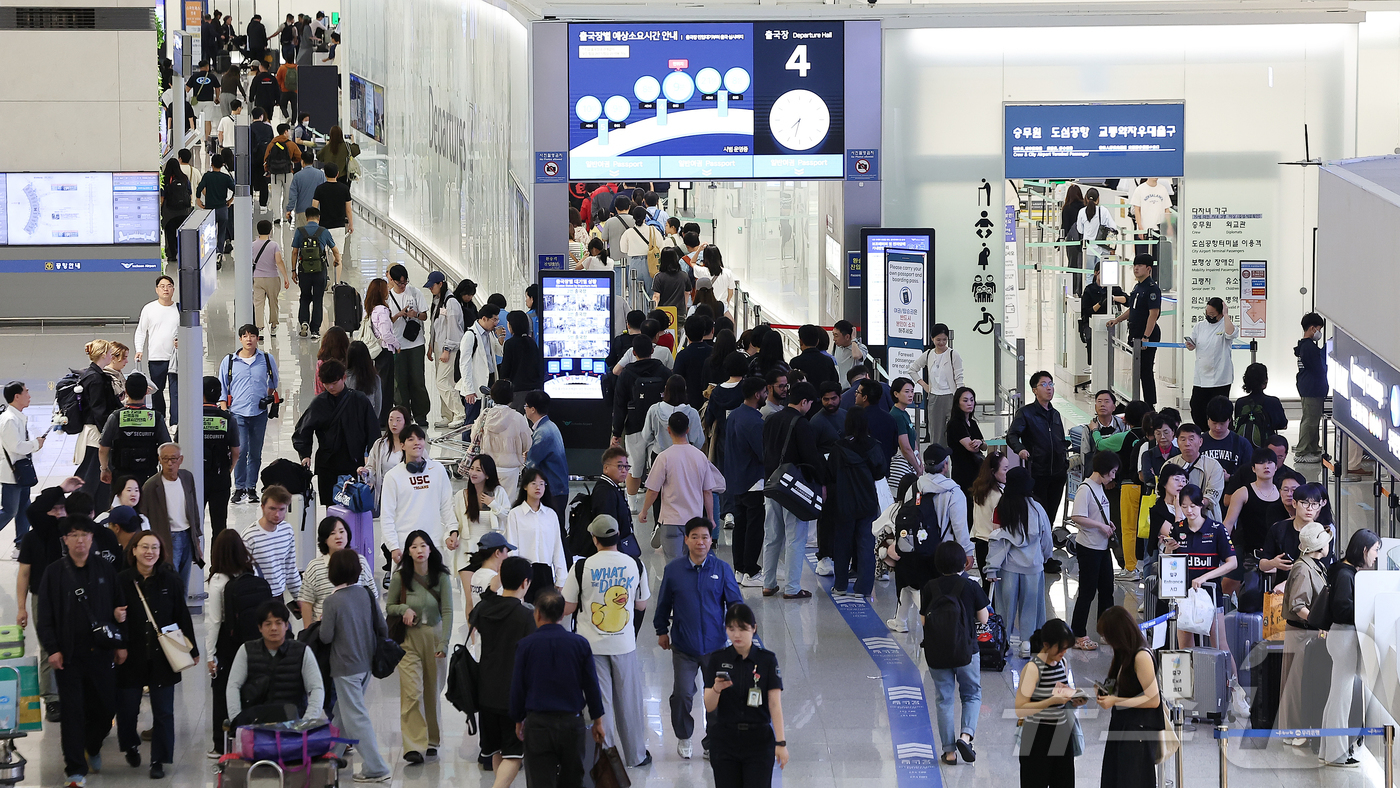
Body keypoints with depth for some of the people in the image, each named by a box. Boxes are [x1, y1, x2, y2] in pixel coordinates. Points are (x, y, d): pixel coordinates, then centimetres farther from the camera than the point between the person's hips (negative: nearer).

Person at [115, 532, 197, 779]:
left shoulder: (170, 581, 0)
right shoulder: (122, 581, -5)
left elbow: (182, 617, 5)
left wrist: (191, 650, 7)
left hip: (162, 657, 1)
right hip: (131, 657, -1)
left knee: (163, 711, 2)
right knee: (127, 708, 7)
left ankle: (158, 760, 12)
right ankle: (131, 746, 35)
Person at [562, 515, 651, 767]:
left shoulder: (582, 567, -12)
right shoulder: (635, 565, -5)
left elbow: (567, 608, -6)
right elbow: (641, 605, 7)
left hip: (592, 644, -2)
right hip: (625, 644, 2)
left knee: (599, 702, 6)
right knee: (628, 700, 14)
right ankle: (634, 755, 25)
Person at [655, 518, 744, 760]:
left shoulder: (722, 570, -4)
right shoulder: (673, 570, -3)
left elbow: (735, 602, 1)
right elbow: (664, 603, 10)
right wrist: (661, 631, 16)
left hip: (715, 645, 1)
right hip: (683, 646, -1)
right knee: (682, 694, -5)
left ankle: (713, 742, 25)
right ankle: (684, 738, 19)